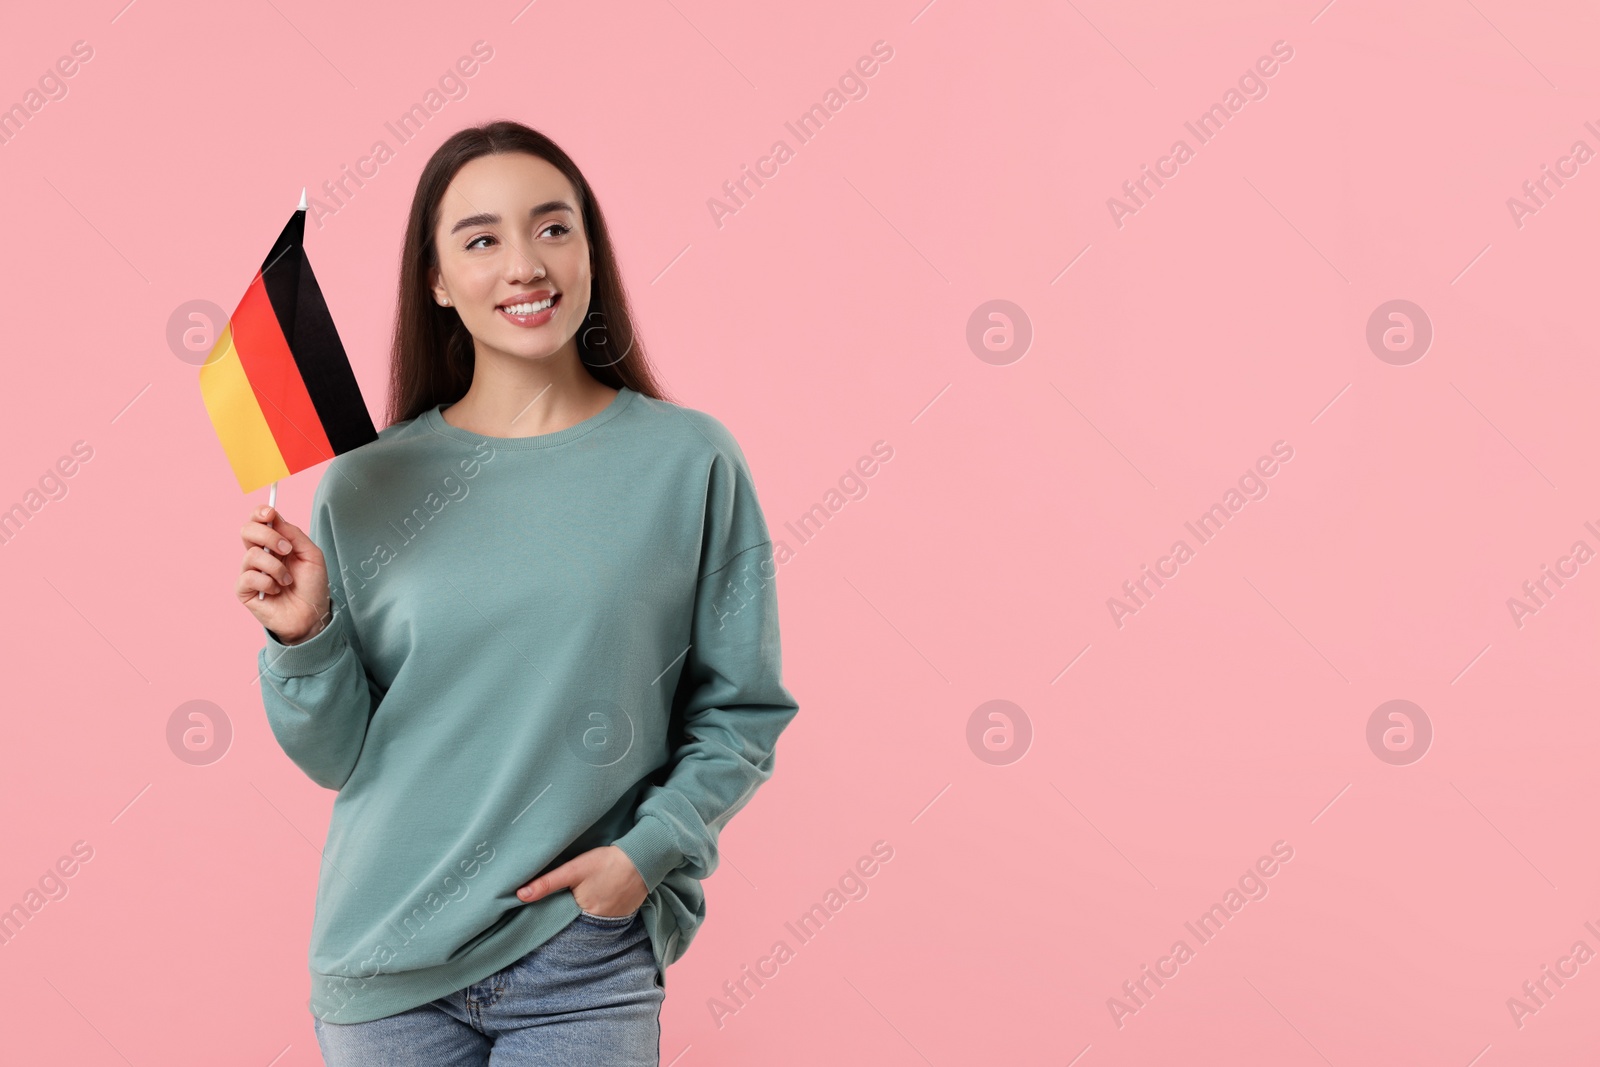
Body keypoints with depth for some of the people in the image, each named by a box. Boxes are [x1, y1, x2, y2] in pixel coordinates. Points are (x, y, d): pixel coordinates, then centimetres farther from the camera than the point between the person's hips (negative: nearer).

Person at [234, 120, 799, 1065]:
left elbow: (742, 712, 1)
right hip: (386, 966, 2)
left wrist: (649, 851, -11)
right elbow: (341, 757, 4)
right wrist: (303, 639, -12)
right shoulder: (368, 484, 0)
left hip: (585, 968, -1)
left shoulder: (690, 461, -3)